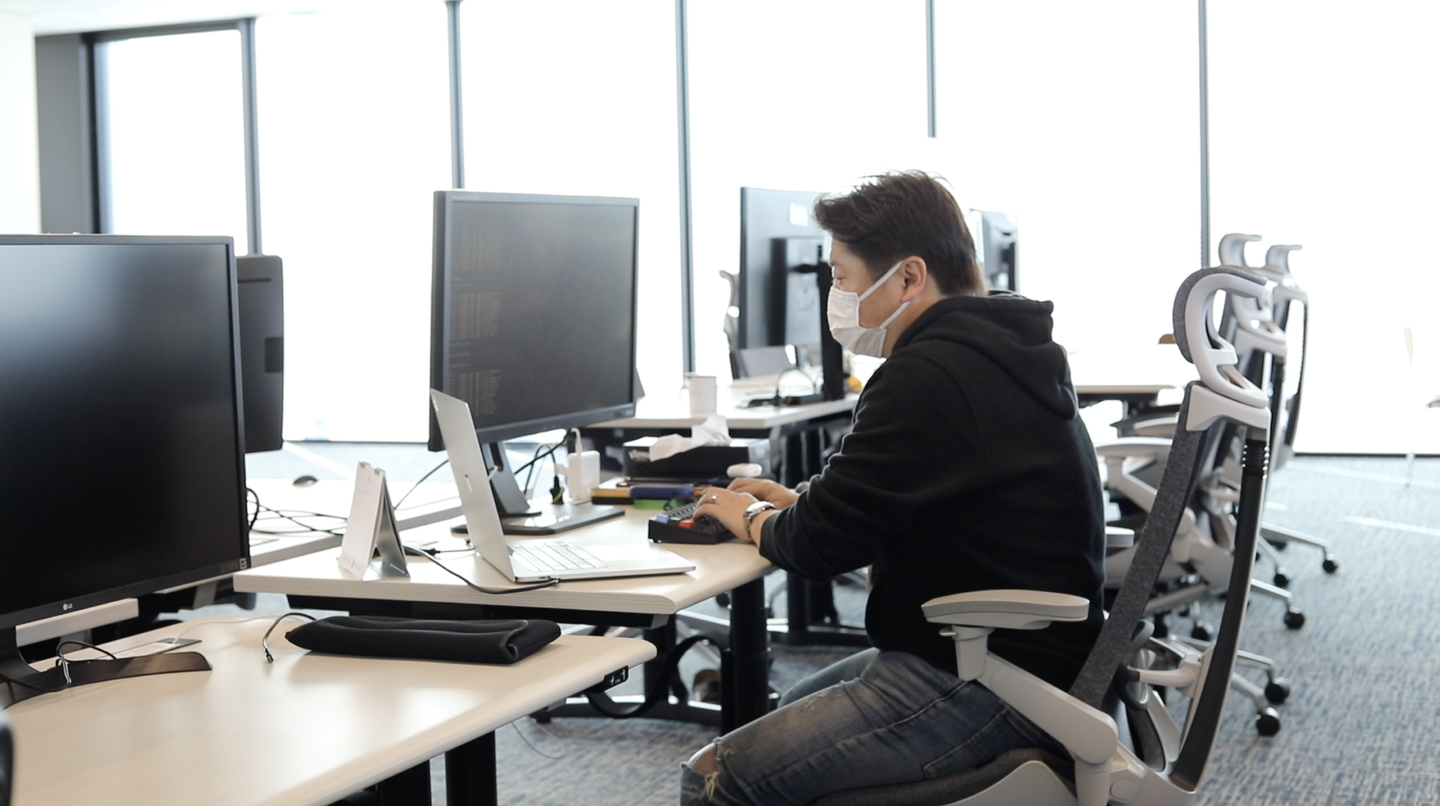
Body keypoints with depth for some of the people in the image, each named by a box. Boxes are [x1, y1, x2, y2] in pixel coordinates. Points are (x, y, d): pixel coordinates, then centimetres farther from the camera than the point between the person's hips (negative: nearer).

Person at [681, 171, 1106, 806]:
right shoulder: (1002, 350, 11)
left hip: (988, 687, -11)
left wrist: (753, 520, 2)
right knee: (796, 705, 29)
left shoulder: (929, 376, -22)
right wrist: (794, 502, 11)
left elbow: (824, 545, -19)